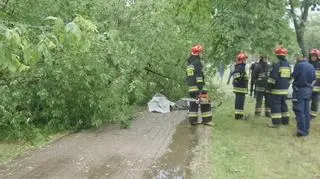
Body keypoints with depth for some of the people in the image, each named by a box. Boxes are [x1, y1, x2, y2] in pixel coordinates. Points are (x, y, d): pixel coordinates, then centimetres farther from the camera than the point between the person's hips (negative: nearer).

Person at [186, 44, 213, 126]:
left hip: (191, 87, 8)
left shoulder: (189, 63, 16)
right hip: (198, 86, -8)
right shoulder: (197, 62, -11)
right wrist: (200, 88, -20)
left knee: (193, 103, 11)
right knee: (205, 103, -2)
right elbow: (199, 75, -18)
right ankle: (206, 120, -1)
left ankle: (193, 120, 10)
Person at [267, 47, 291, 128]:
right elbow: (289, 77, 19)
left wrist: (269, 87, -9)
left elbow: (272, 77, -17)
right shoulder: (288, 65, 11)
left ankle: (276, 122, -7)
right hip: (285, 89, 8)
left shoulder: (276, 65, -16)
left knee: (275, 105, -5)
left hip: (276, 89, -8)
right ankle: (285, 120, 23)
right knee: (283, 104, 17)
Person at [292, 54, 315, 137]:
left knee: (299, 111, -4)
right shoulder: (311, 66, 6)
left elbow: (294, 76, -13)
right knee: (306, 111, 13)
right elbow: (313, 78, 10)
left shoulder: (299, 65, -15)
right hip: (308, 90, 7)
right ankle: (306, 129, 18)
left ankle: (302, 130, -8)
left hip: (299, 90, -7)